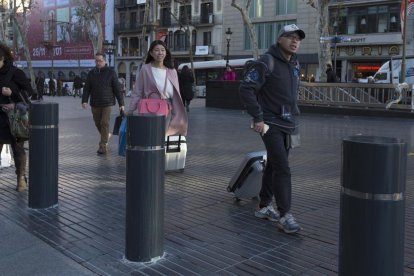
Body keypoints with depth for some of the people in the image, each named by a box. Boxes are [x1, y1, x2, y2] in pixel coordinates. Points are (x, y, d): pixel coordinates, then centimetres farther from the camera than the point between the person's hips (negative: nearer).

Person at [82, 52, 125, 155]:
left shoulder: (110, 72, -2)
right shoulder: (91, 73, 6)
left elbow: (117, 88, -3)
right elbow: (86, 88, 4)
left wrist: (121, 103, -6)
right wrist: (84, 101, -11)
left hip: (107, 103, -4)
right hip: (95, 104, 4)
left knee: (105, 123, -10)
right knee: (98, 124, 12)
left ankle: (103, 146, -4)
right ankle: (106, 136, 39)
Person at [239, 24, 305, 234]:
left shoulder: (295, 65, 12)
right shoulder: (267, 63, -12)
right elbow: (246, 89, -16)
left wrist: (293, 115, 15)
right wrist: (257, 118, -18)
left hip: (288, 124, 8)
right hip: (271, 124, -8)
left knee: (274, 165, 14)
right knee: (282, 168, -12)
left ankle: (264, 206, 27)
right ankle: (285, 216, -8)